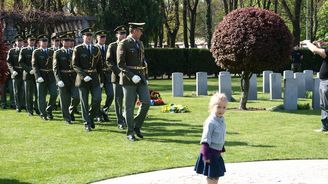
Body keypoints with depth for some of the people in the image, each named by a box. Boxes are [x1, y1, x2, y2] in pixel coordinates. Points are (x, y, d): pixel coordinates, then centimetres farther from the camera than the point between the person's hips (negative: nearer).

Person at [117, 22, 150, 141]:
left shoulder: (140, 43, 15)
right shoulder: (123, 44, -8)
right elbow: (120, 64, -13)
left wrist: (145, 77, 15)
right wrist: (132, 76, -20)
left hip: (141, 78, 6)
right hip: (128, 79, -6)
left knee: (146, 102, -5)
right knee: (129, 107, 0)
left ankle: (137, 126, 13)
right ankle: (130, 133, 9)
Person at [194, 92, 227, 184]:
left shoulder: (222, 120, 5)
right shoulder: (210, 122, -21)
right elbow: (205, 140, -20)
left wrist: (221, 149, 24)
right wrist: (206, 155, -22)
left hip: (217, 152, 8)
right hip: (211, 152, -8)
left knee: (217, 174, 16)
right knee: (211, 176, -1)